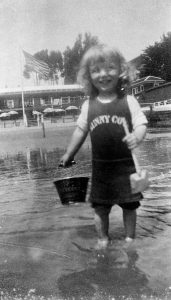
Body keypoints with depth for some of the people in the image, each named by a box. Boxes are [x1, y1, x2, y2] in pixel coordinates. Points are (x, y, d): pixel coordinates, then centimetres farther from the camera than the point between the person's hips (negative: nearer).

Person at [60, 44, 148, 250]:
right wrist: (69, 154, 15)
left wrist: (137, 136, -31)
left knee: (129, 205, 10)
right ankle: (102, 239, 30)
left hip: (126, 165, -2)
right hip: (100, 167, 2)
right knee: (100, 207, 11)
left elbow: (141, 124, -9)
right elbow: (81, 130, 10)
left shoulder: (128, 101, -5)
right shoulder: (89, 105, 2)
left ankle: (129, 237, 30)